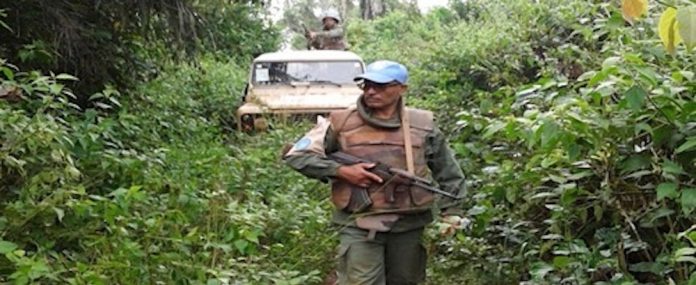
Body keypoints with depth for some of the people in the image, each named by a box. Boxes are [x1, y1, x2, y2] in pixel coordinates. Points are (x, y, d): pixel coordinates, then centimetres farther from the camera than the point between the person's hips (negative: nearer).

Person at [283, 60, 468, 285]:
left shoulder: (423, 125, 3)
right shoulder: (341, 123, -5)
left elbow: (448, 172, 13)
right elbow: (295, 155, -4)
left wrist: (451, 210, 4)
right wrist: (340, 170, -13)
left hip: (408, 225, 3)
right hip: (359, 226, -3)